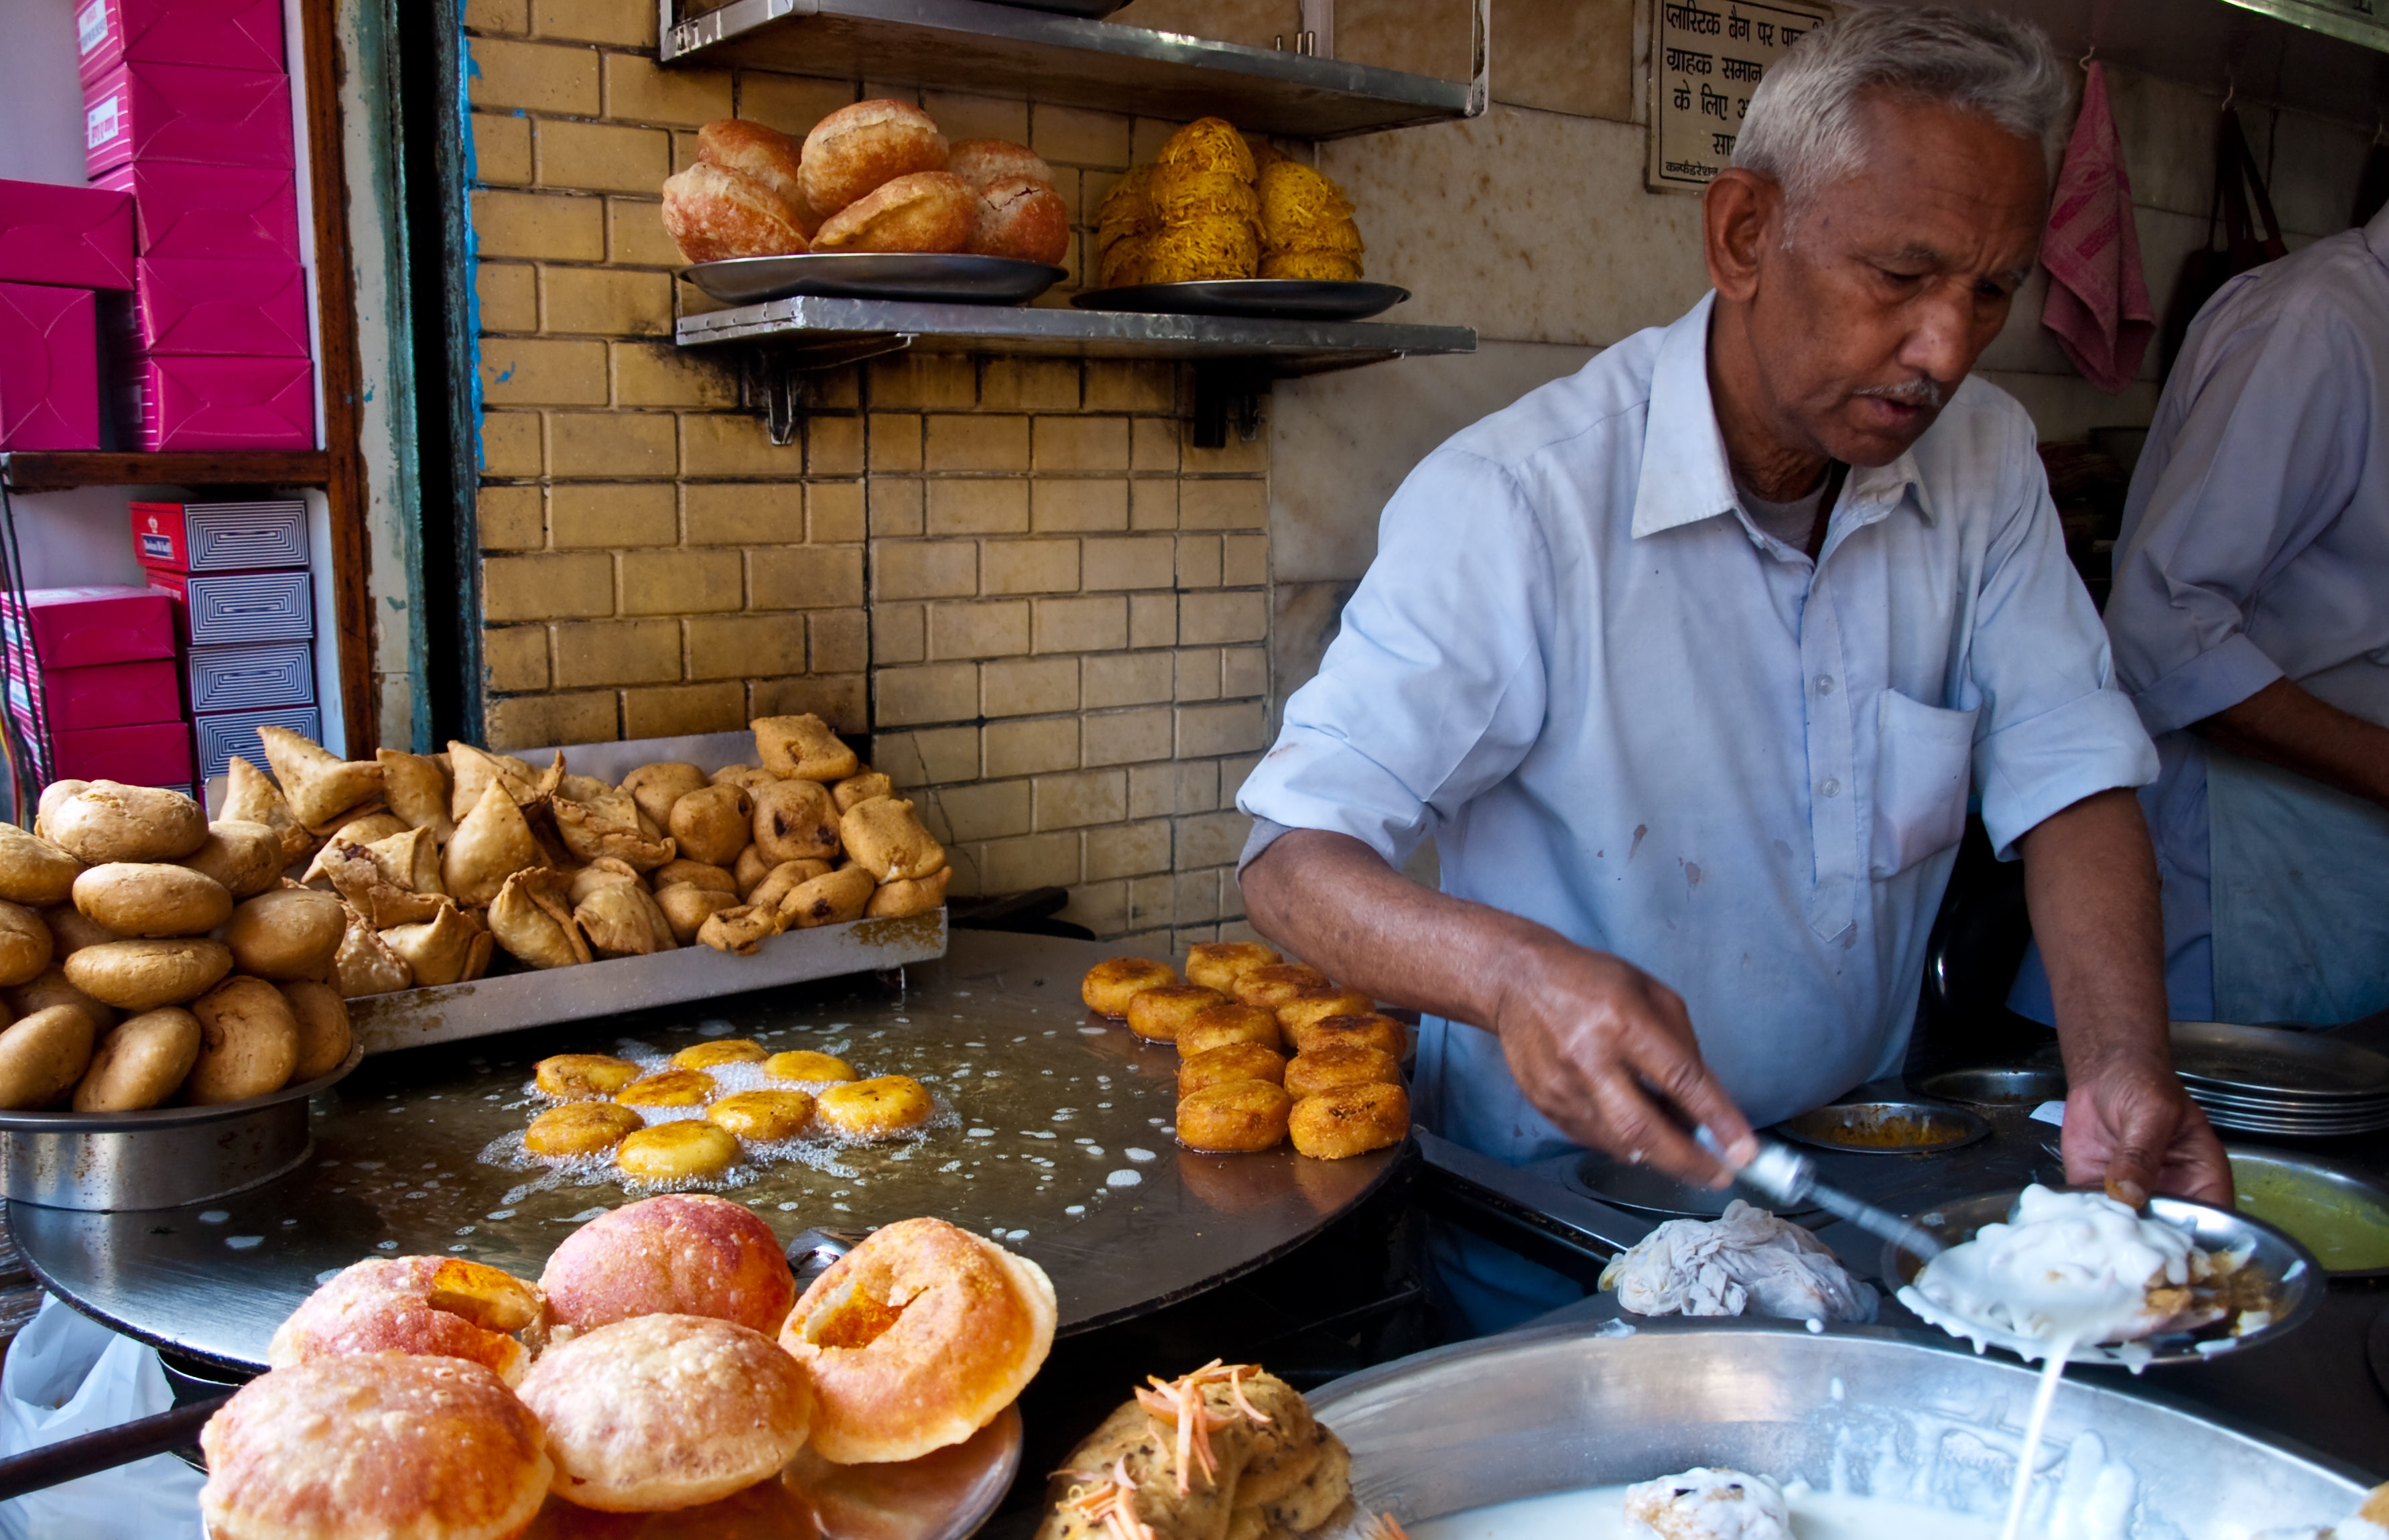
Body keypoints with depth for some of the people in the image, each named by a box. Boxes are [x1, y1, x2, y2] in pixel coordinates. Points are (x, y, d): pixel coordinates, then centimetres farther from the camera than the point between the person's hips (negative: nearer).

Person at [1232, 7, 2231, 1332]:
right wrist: (1515, 972, -41)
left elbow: (2070, 775, -2)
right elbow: (1291, 861, -21)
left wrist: (2124, 1068, -21)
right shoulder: (1516, 500, -20)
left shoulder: (1984, 462, 0)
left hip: (1859, 1185, 5)